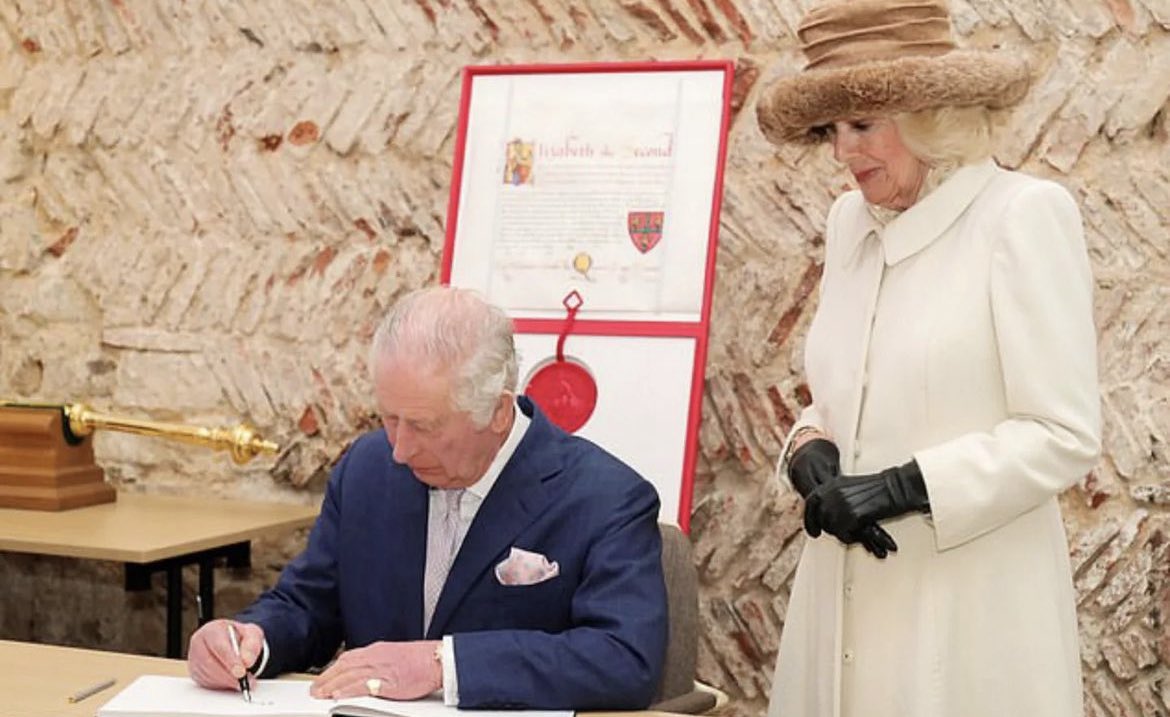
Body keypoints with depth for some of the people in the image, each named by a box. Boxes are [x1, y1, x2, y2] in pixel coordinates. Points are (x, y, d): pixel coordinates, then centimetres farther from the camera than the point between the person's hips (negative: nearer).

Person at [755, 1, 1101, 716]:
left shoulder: (1024, 214, -10)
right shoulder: (850, 220, 9)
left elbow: (1066, 435, -13)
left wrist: (905, 487, -18)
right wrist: (809, 451, -4)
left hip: (969, 606, -6)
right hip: (847, 595, 6)